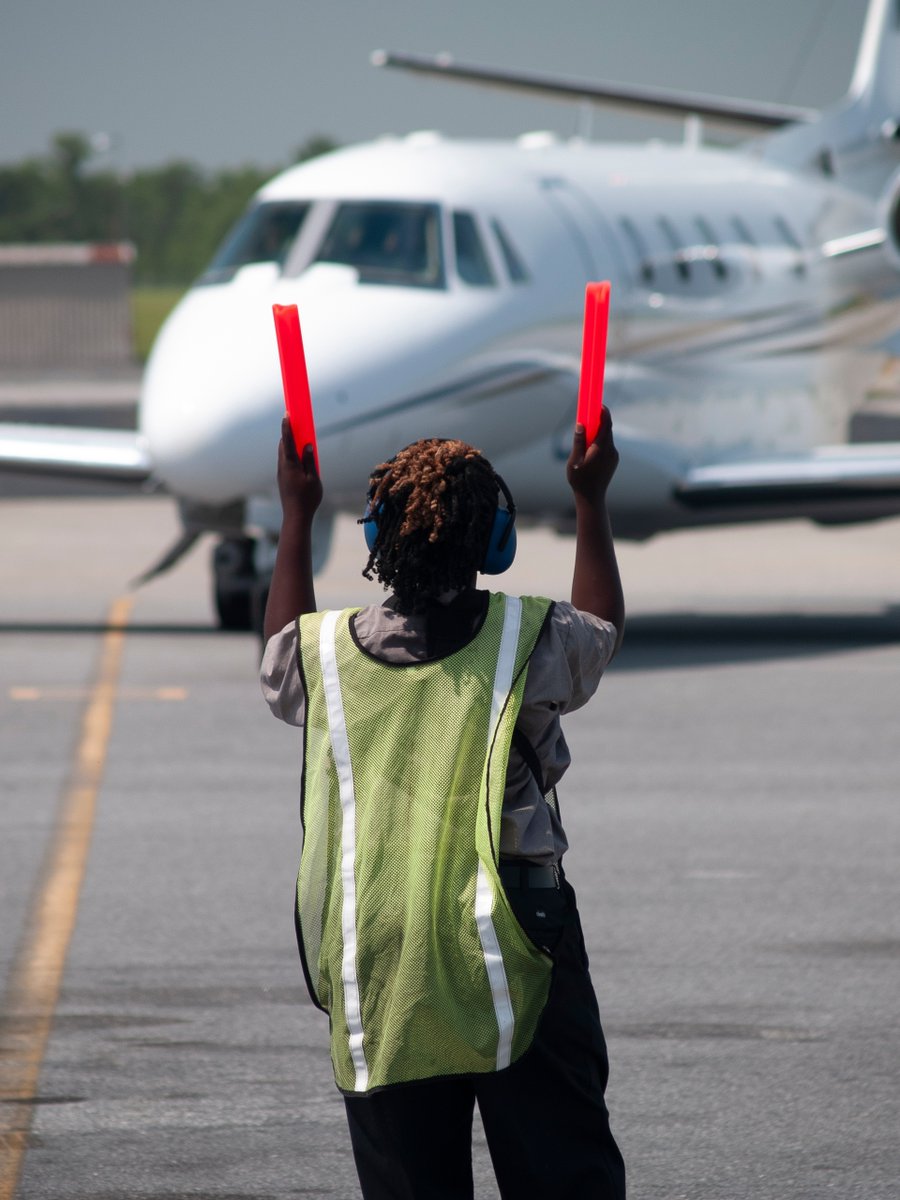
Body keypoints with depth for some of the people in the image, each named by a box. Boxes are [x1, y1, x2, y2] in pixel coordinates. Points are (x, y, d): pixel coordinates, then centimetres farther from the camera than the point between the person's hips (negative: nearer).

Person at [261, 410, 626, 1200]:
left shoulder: (330, 654, 0)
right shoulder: (528, 642, -6)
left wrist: (297, 516, 33)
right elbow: (604, 629, 18)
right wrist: (591, 500, 29)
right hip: (512, 965, -2)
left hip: (374, 979, 2)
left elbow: (281, 663, 26)